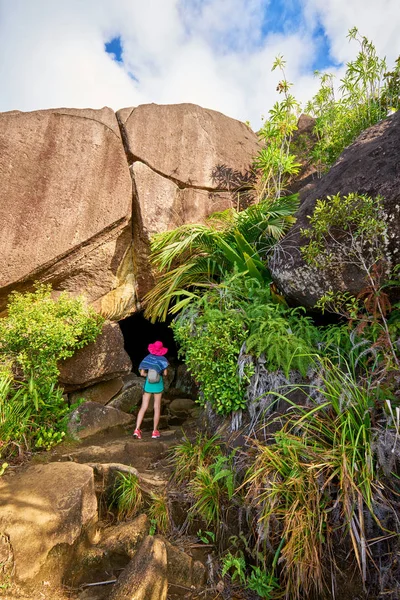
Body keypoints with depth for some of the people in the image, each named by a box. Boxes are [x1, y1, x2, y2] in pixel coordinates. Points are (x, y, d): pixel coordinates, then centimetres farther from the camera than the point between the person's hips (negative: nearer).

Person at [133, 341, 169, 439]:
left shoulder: (147, 358, 4)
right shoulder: (163, 359, -3)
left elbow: (142, 373, 0)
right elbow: (165, 373, -4)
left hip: (148, 383, 2)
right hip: (158, 384, -2)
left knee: (143, 407, 5)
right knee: (157, 408, 7)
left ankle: (137, 429, -6)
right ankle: (155, 431, 12)